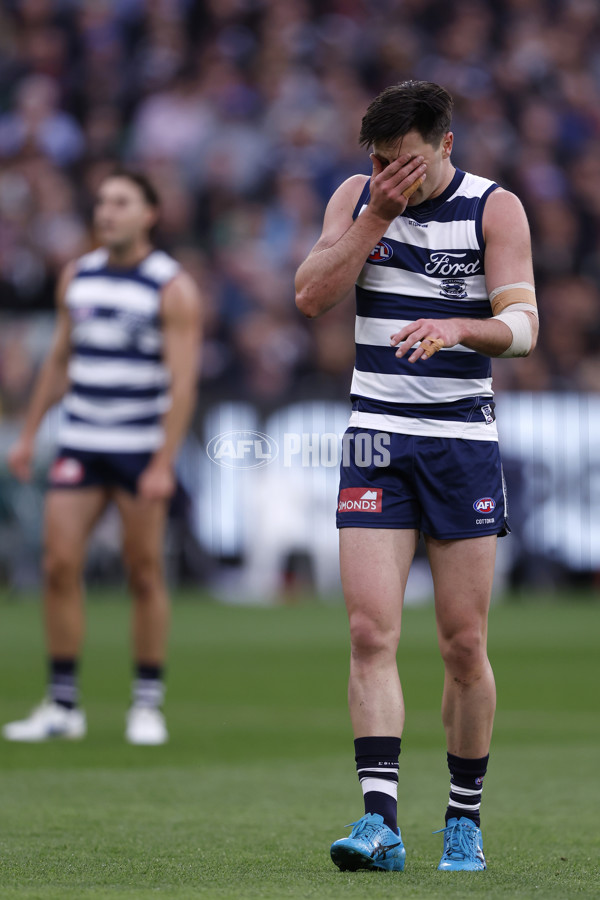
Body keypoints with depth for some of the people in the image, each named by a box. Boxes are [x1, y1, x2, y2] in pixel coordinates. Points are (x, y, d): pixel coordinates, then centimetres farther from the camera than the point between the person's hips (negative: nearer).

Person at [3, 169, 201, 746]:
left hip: (142, 452, -4)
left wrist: (163, 465, -17)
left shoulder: (173, 288, -5)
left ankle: (147, 706, 11)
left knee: (144, 575, 0)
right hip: (78, 446, 4)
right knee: (60, 566, -4)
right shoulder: (77, 278, 10)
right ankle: (62, 706, 2)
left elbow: (182, 382, -10)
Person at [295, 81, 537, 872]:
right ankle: (380, 820, -15)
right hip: (376, 441, 2)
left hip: (465, 443, -1)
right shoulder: (358, 196, 7)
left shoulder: (495, 209, -2)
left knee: (465, 645, 1)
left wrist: (457, 329, -31)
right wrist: (377, 214, -11)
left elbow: (523, 324, -11)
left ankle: (465, 820, 15)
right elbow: (312, 297, -5)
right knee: (371, 632, -11)